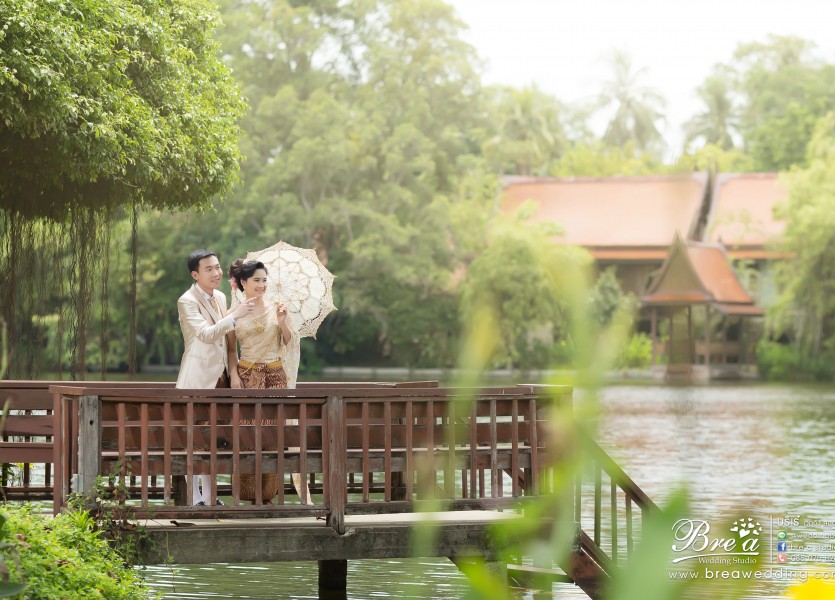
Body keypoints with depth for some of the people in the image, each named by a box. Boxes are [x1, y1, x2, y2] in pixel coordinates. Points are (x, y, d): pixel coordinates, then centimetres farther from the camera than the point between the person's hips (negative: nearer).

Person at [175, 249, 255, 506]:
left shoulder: (220, 297, 11)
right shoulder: (187, 301, -13)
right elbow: (206, 334, -27)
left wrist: (233, 371, 15)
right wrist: (235, 315, -33)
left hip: (220, 377, 8)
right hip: (198, 379, -8)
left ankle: (210, 497, 18)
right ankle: (196, 499, 0)